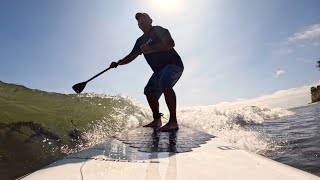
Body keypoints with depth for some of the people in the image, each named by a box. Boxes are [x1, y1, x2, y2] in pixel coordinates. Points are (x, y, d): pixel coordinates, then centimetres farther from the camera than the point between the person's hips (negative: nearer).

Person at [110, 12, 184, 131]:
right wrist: (118, 63, 0)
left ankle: (173, 122, -33)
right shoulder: (141, 40, 16)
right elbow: (131, 56, 16)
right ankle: (157, 121, 14)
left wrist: (151, 49, -29)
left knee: (165, 84, -33)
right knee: (150, 91, 3)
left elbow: (170, 43, -21)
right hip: (160, 69, 8)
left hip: (174, 63, -8)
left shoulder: (158, 30, -5)